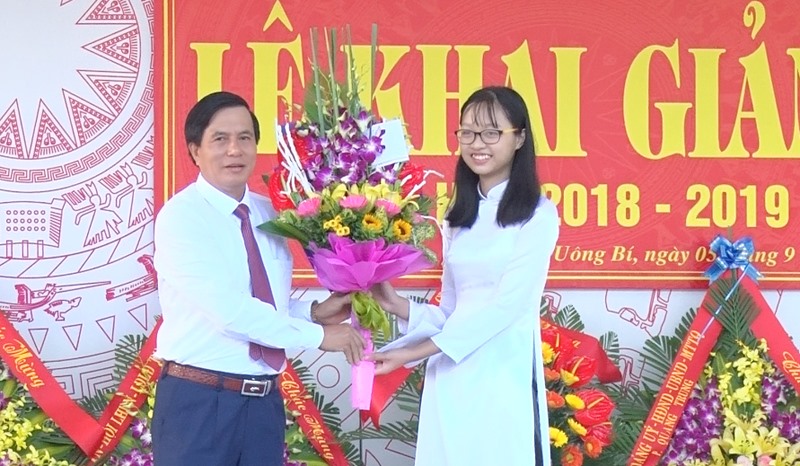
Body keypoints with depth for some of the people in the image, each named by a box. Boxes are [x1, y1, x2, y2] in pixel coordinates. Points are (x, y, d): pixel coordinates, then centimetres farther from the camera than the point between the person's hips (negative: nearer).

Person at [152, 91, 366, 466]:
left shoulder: (269, 215, 11)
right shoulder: (180, 216, -11)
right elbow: (230, 308, -21)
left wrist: (313, 312, -2)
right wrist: (317, 335, -17)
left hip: (264, 403, 6)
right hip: (198, 403, -6)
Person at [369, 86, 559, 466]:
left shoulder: (536, 215, -3)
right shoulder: (458, 218, 16)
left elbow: (508, 303, -13)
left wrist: (414, 352, -16)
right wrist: (396, 305, -4)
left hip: (504, 378, -5)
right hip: (450, 382, 5)